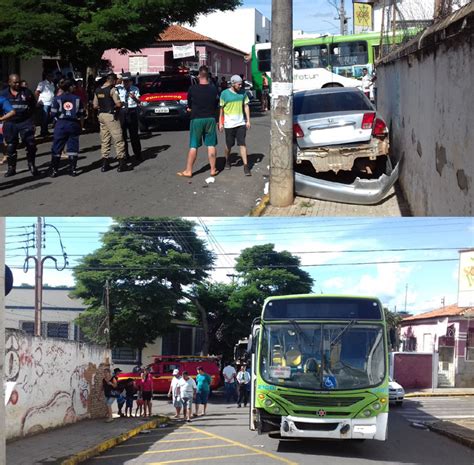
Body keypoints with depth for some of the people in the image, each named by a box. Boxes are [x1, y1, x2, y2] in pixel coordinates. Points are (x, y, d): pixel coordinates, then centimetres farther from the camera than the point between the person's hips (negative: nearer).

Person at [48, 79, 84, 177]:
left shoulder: (57, 99, -2)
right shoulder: (77, 99, 4)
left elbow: (53, 114, -3)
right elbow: (81, 114, 4)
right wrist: (81, 126, 15)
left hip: (61, 124, -1)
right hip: (74, 124, 2)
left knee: (56, 148, 4)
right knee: (73, 147, 8)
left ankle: (54, 170, 3)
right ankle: (73, 169, 8)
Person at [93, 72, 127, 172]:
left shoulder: (97, 91, 9)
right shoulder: (112, 90, -12)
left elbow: (95, 105, 11)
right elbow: (118, 104, -18)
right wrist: (121, 104, 3)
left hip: (101, 115, 7)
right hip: (110, 116, -7)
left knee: (105, 140, 12)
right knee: (118, 139, -2)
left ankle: (105, 163, 12)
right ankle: (121, 162, -4)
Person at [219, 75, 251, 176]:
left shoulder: (243, 93, 3)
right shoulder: (225, 94, -6)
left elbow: (246, 106, 10)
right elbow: (221, 109, -1)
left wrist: (248, 120, 4)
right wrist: (220, 123, -2)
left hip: (241, 123, 2)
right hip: (229, 124, -2)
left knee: (242, 144, -5)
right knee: (229, 145, 10)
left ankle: (246, 166, -8)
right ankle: (227, 161, 36)